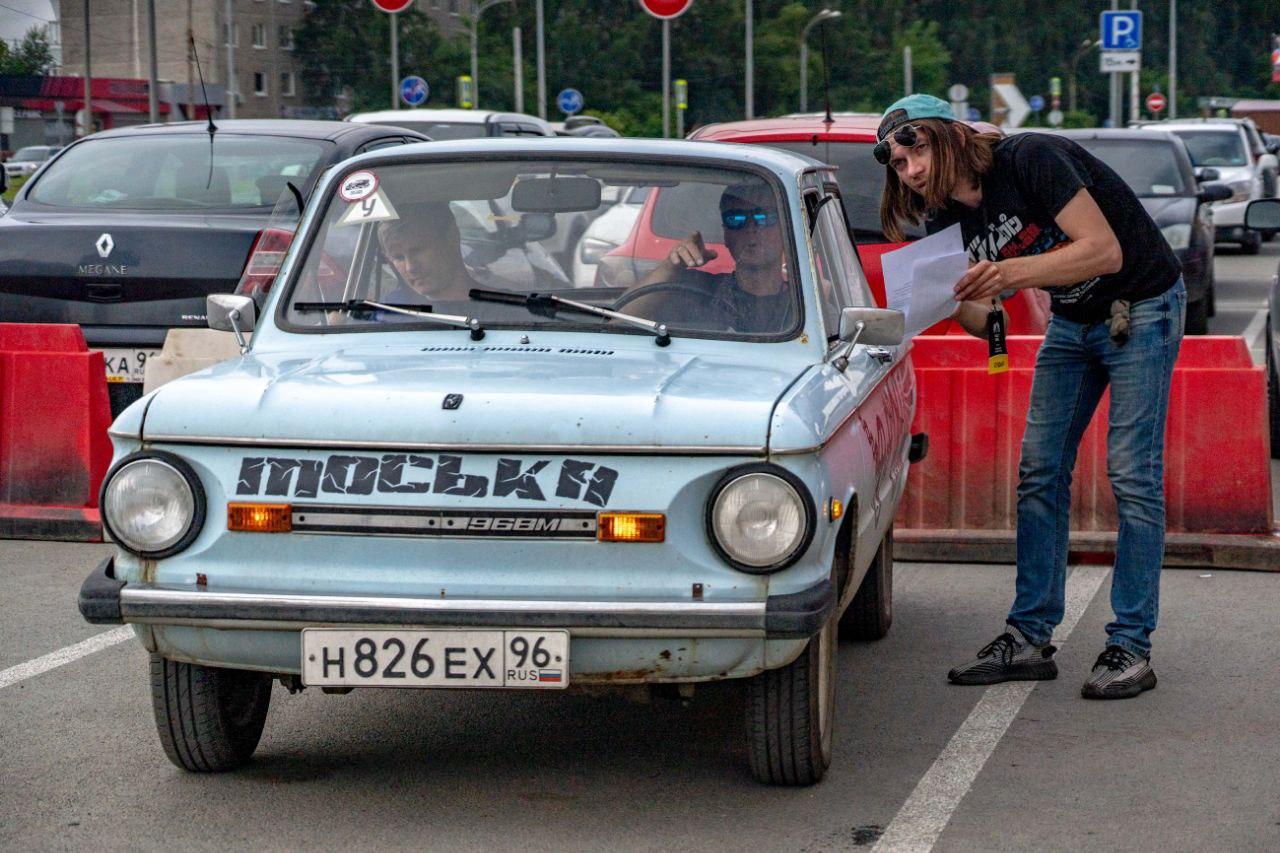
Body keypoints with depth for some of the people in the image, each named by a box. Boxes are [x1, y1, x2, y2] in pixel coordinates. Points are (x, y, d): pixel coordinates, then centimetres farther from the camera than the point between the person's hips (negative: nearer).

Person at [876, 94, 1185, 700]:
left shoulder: (1029, 159, -25)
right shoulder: (946, 221, -3)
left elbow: (1105, 250, -30)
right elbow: (982, 318, 0)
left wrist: (1010, 272, -40)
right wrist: (950, 298, -22)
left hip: (1141, 307, -7)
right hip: (1072, 321, 7)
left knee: (1132, 476, -11)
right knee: (1040, 472, 1)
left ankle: (1130, 647, -7)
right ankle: (1030, 638, 5)